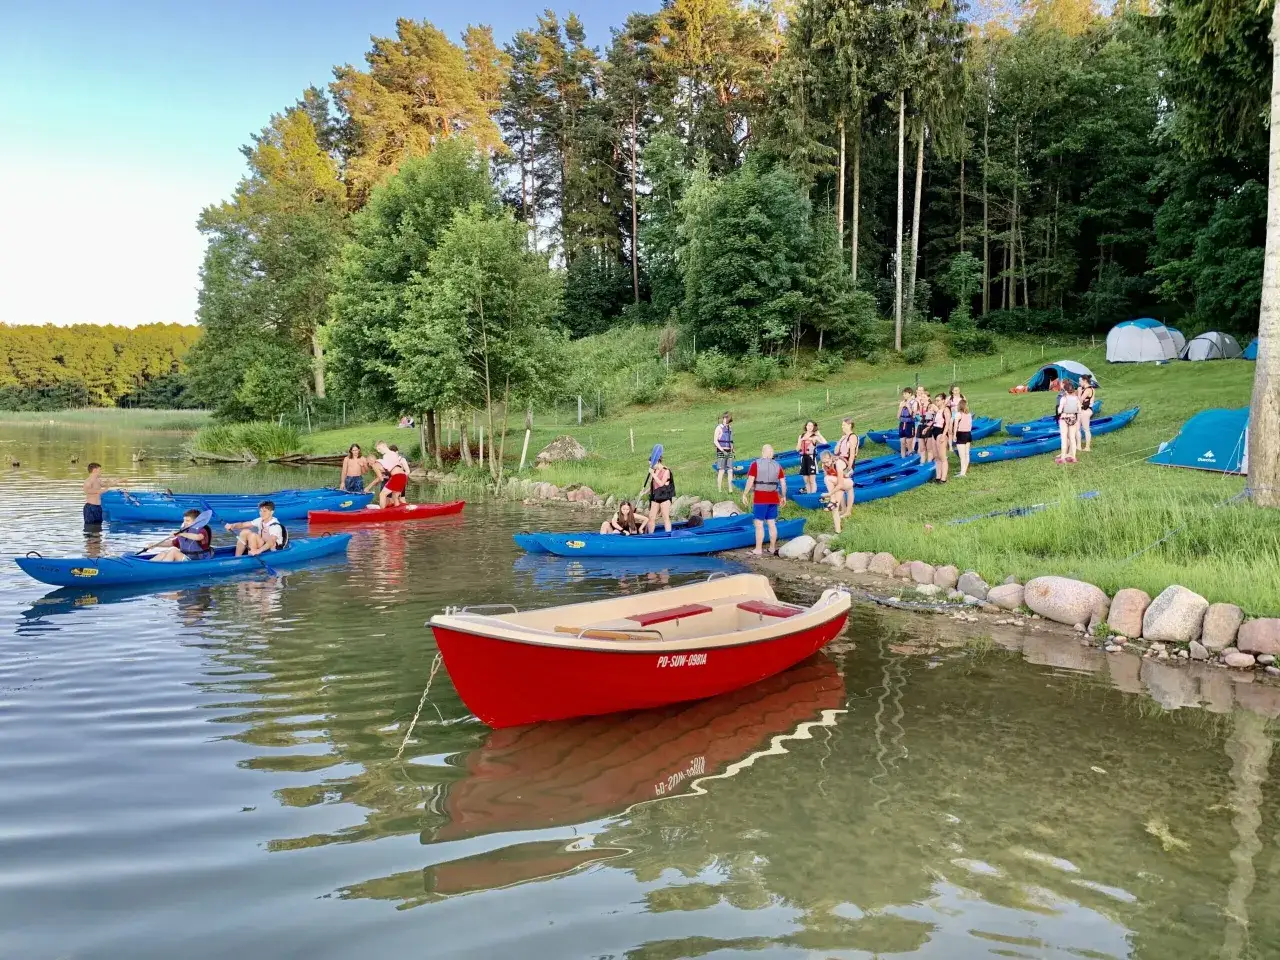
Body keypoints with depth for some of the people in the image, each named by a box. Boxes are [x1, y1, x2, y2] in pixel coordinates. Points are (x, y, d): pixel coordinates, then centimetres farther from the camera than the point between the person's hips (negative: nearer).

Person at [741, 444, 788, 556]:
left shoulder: (755, 464, -7)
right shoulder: (777, 465, 5)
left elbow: (750, 481, -14)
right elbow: (783, 483, 4)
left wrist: (744, 494, -6)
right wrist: (783, 496, 15)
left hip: (759, 498, -4)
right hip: (773, 498, 5)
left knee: (759, 524, 0)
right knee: (772, 523, 12)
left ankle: (758, 549, 2)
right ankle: (772, 548, 19)